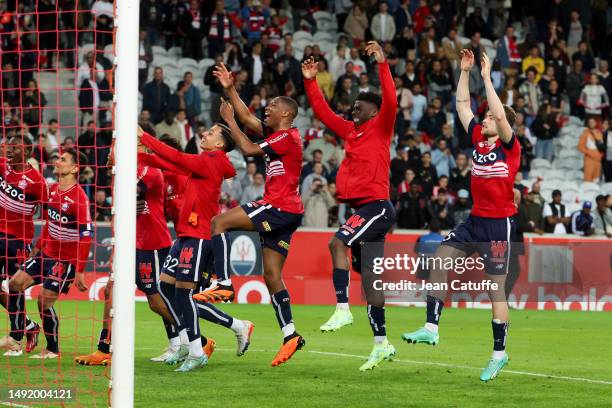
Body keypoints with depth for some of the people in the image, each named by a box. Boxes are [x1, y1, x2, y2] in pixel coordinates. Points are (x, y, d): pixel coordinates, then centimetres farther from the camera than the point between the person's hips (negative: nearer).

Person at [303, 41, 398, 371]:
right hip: (363, 208, 9)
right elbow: (323, 112, 23)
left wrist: (382, 65, -23)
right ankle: (381, 343, 11)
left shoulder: (380, 128, -3)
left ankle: (342, 309, -26)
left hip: (376, 205, -9)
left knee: (337, 243, -27)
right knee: (368, 276, 7)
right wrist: (311, 83, 15)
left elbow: (390, 101, -19)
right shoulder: (351, 131, 17)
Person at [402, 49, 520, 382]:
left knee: (496, 289, -2)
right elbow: (462, 106, 13)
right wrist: (465, 72, 6)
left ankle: (499, 353, 8)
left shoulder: (509, 147, -10)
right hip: (475, 220, 7)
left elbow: (501, 116, -26)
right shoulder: (478, 139, 8)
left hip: (499, 223, -7)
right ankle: (431, 328, -3)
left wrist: (486, 77, -22)